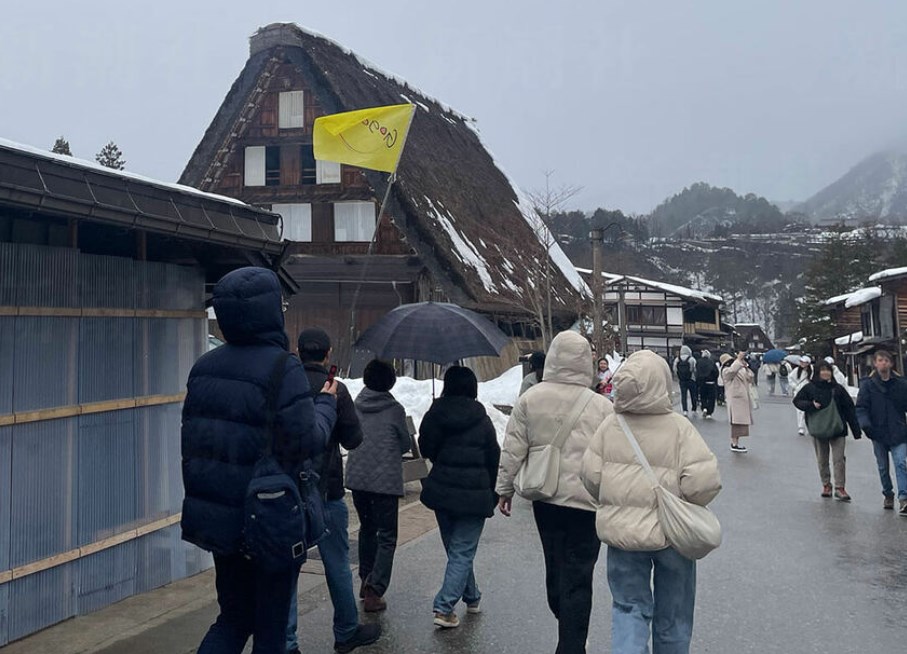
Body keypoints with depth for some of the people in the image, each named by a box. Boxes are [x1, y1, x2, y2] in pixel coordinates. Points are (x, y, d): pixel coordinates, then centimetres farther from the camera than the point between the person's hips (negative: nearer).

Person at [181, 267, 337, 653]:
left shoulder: (204, 366, 3)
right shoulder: (282, 367, -18)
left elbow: (192, 438, 10)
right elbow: (307, 440, -18)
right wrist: (325, 403, -1)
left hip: (216, 517, 6)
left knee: (233, 617, 22)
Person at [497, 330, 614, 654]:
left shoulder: (530, 399, -5)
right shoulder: (602, 406, -9)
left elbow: (513, 450, -2)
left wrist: (505, 488, 10)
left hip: (545, 499, 3)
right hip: (587, 502, -3)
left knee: (555, 567, 20)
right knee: (577, 578, 3)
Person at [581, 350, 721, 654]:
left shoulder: (609, 426, -7)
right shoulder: (679, 427, -15)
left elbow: (591, 476, -4)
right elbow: (704, 481, -21)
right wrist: (687, 505, -1)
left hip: (621, 533, 2)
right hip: (671, 533, -1)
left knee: (629, 607, 14)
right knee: (673, 613, 19)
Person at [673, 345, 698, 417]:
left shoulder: (677, 360, 0)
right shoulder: (692, 359, -10)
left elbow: (675, 370, 3)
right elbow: (695, 370, -10)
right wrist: (695, 377, 7)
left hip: (682, 380, 2)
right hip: (691, 380, -2)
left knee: (683, 395, 4)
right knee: (693, 395, 11)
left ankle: (685, 410, -7)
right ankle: (694, 410, 18)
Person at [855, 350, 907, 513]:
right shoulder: (868, 384, -4)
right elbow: (861, 407, -6)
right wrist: (865, 424, -23)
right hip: (878, 433, 0)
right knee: (883, 467, 13)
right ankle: (888, 495, 31)